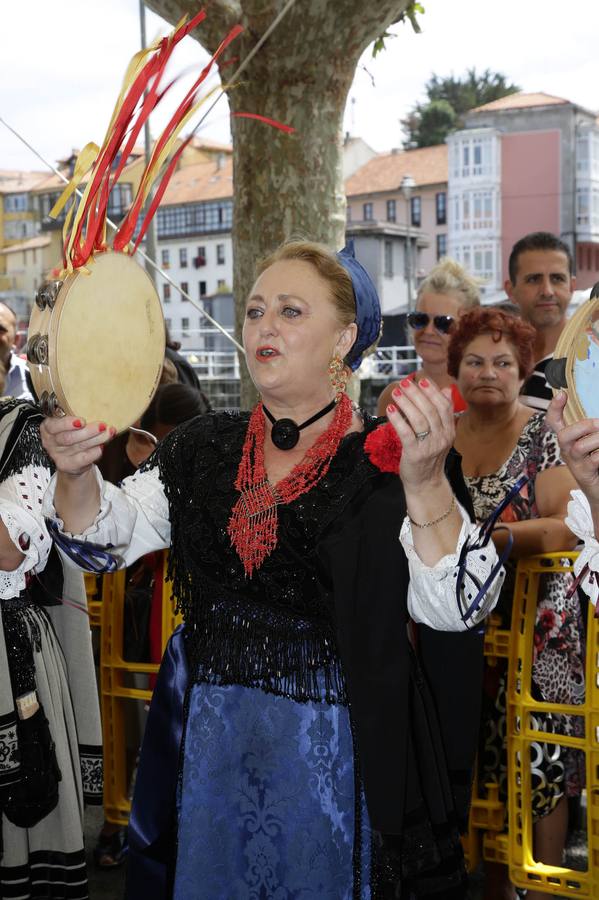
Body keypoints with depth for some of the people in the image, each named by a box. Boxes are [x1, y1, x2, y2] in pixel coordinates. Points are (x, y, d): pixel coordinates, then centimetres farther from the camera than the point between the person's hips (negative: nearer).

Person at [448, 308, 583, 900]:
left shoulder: (546, 436, -3)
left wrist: (492, 536, -26)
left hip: (535, 629, -3)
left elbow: (569, 525, -15)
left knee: (539, 764, -3)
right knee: (481, 764, 9)